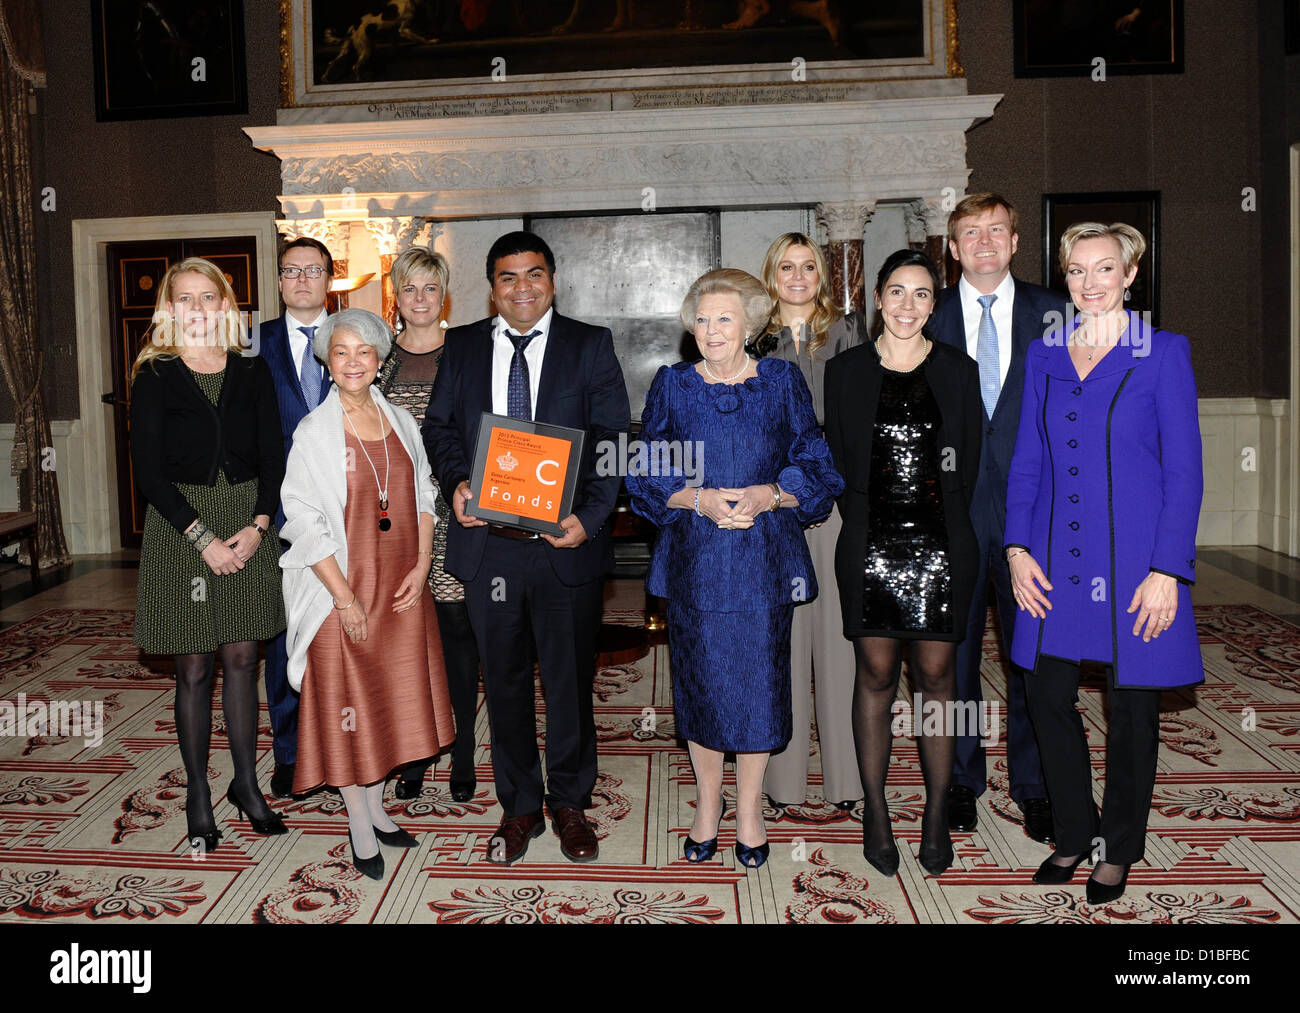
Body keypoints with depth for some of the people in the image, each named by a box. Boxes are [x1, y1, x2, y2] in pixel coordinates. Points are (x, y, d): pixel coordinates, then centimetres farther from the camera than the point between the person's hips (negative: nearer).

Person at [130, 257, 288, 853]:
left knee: (241, 658, 8)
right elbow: (149, 471, -7)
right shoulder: (155, 378, -1)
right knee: (193, 669, 3)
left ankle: (246, 783, 20)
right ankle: (198, 795, 16)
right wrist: (203, 537, -15)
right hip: (181, 528, -2)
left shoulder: (252, 373, 6)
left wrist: (258, 524, -11)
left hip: (248, 525, 2)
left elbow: (273, 457, 3)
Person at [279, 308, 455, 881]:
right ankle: (358, 822, 19)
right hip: (343, 588, -4)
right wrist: (345, 597, -15)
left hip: (403, 588, 4)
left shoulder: (402, 422, 6)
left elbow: (422, 500, 9)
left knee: (392, 696, 12)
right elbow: (305, 522, -11)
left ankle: (376, 805, 29)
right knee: (347, 703, 4)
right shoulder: (313, 432, -7)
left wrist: (421, 566, -4)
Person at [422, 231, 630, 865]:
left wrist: (590, 516, -16)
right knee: (504, 680, 12)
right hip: (489, 541, 2)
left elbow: (612, 439, -3)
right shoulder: (461, 347, 10)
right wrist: (457, 482, -9)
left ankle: (569, 803, 28)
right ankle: (519, 807, 28)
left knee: (570, 678, 9)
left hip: (566, 539, -2)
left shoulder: (590, 345, 2)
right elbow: (439, 426, 11)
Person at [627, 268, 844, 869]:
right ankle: (708, 805, 27)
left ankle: (749, 810, 24)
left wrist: (766, 496, -16)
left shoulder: (783, 382, 3)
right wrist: (699, 500, -14)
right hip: (693, 557, 1)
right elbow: (647, 476, 3)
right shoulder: (671, 386, 4)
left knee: (757, 681, 5)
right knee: (700, 680, 7)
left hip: (763, 557, 0)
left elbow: (815, 469, 2)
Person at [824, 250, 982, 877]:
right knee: (876, 675, 5)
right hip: (870, 544, 0)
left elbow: (970, 462, 8)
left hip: (941, 544, 0)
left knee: (936, 675, 6)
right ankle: (875, 810, 16)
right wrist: (861, 520, 0)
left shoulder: (958, 371, 6)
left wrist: (946, 527, 2)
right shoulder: (846, 371, 5)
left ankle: (937, 813, 17)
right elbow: (837, 461, 7)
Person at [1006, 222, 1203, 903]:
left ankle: (1118, 849, 28)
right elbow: (1027, 460, 10)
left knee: (1131, 706, 7)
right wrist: (1018, 547, 0)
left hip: (1133, 556, -3)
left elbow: (1184, 470, -6)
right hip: (1056, 558, 4)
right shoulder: (1044, 356, 8)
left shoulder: (1163, 354, -4)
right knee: (1047, 694, 7)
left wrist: (1167, 571, -12)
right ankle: (1074, 834, 28)